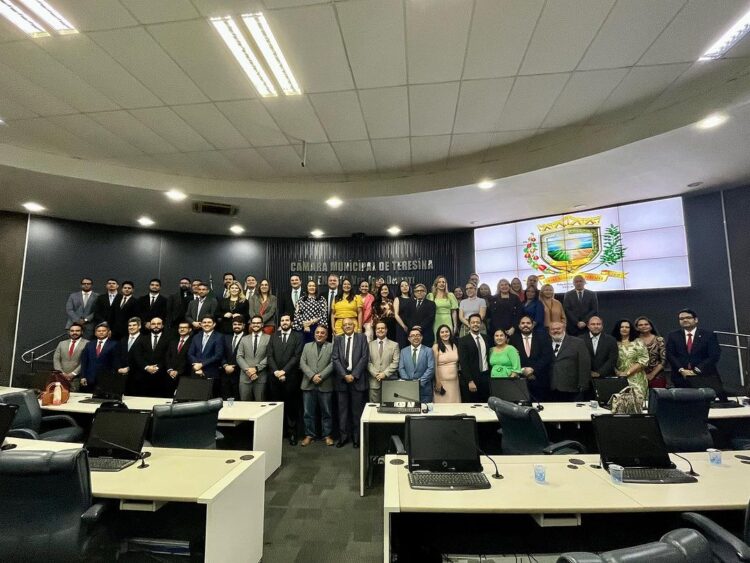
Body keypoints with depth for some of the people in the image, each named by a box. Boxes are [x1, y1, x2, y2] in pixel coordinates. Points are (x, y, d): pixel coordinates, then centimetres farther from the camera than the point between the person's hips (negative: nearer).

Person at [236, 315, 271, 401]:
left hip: (261, 377, -3)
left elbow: (269, 357, -4)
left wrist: (256, 368, -13)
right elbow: (239, 357, 7)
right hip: (245, 377, 3)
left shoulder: (269, 338, 3)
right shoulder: (244, 339, 14)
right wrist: (247, 369, -9)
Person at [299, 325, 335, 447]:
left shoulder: (331, 347, 3)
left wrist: (321, 376, -15)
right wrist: (312, 376, -11)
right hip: (308, 384, 2)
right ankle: (309, 435, 21)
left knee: (326, 412, 7)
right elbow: (302, 363, 3)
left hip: (325, 385, -2)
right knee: (308, 412, 8)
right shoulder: (307, 346, 12)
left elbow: (332, 364, -6)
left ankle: (327, 435, 19)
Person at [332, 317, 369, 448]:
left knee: (357, 410, 5)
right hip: (342, 378, 2)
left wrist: (354, 375, -11)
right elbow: (335, 359, 1)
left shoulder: (361, 337, 3)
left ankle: (356, 437, 16)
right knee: (342, 409, 6)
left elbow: (364, 357, -4)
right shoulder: (337, 339, 8)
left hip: (357, 378, -1)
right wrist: (344, 375, -10)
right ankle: (343, 436, 17)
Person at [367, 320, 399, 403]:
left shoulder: (394, 345, 7)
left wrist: (385, 373, -11)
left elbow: (395, 362, -1)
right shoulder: (370, 345, 10)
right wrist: (375, 374, -9)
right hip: (374, 382, 1)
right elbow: (368, 362, 3)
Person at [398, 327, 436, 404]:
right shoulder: (403, 351, 10)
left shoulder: (428, 351, 3)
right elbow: (401, 368, 5)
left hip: (424, 389, -2)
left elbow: (431, 369, -5)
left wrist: (420, 381, -14)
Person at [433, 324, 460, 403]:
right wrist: (438, 382, -11)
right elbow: (435, 365, -8)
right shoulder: (436, 347, -6)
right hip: (442, 381, -4)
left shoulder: (454, 346, 9)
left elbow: (457, 363, 14)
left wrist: (458, 377, 11)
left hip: (455, 381, 5)